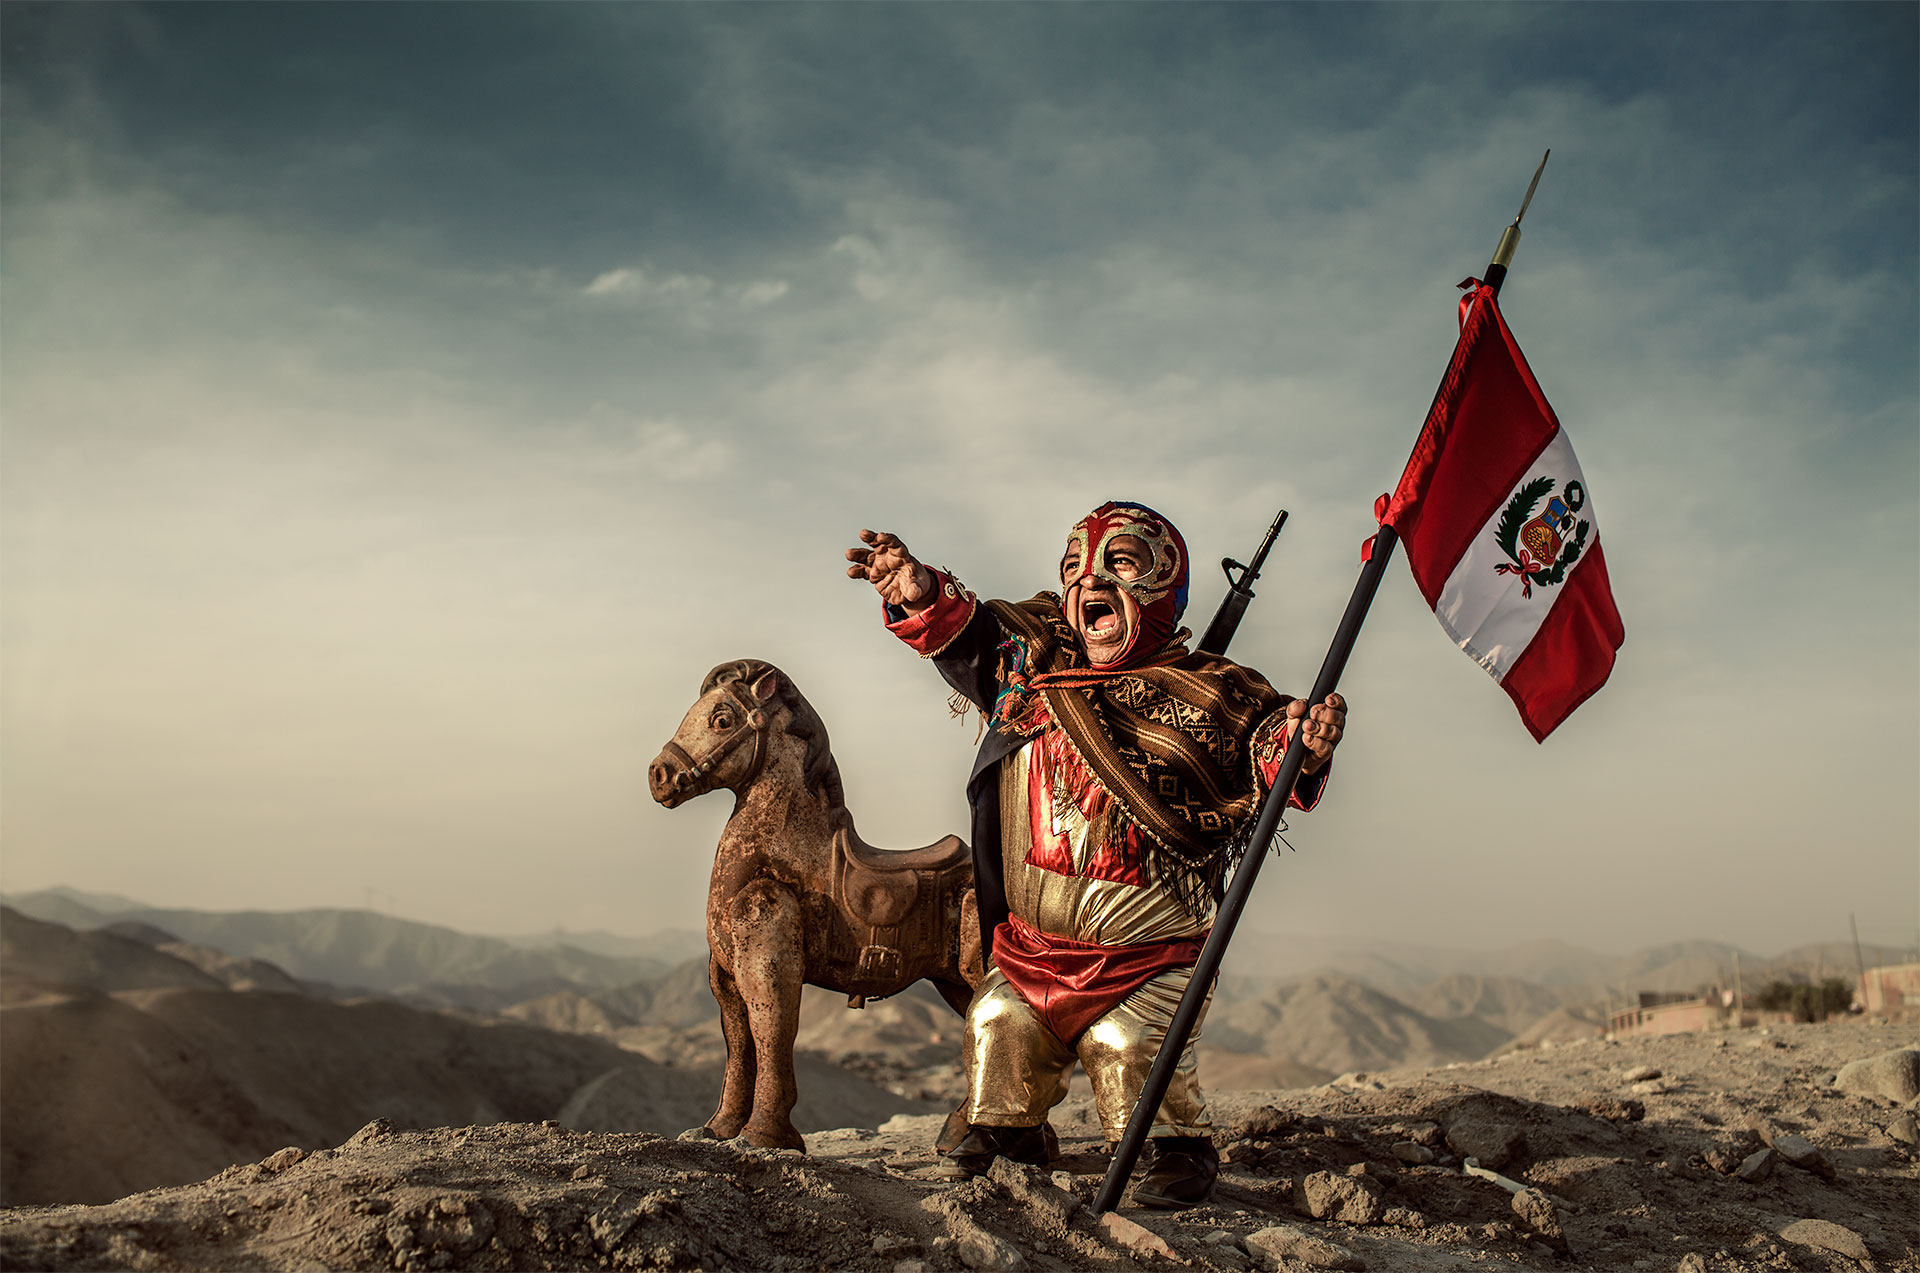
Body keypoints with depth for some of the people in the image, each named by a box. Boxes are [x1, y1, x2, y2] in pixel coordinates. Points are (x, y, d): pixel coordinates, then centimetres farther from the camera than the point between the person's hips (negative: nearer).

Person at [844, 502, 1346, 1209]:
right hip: (1034, 938, 5)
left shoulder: (1203, 695, -11)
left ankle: (1181, 1150, 10)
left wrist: (1299, 744, -41)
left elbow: (1265, 748, -18)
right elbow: (968, 640, 13)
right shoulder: (1034, 668, 3)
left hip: (1145, 942, -5)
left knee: (1125, 1044, -14)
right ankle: (1005, 1128, 35)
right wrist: (926, 597, -6)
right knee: (1001, 1027, 9)